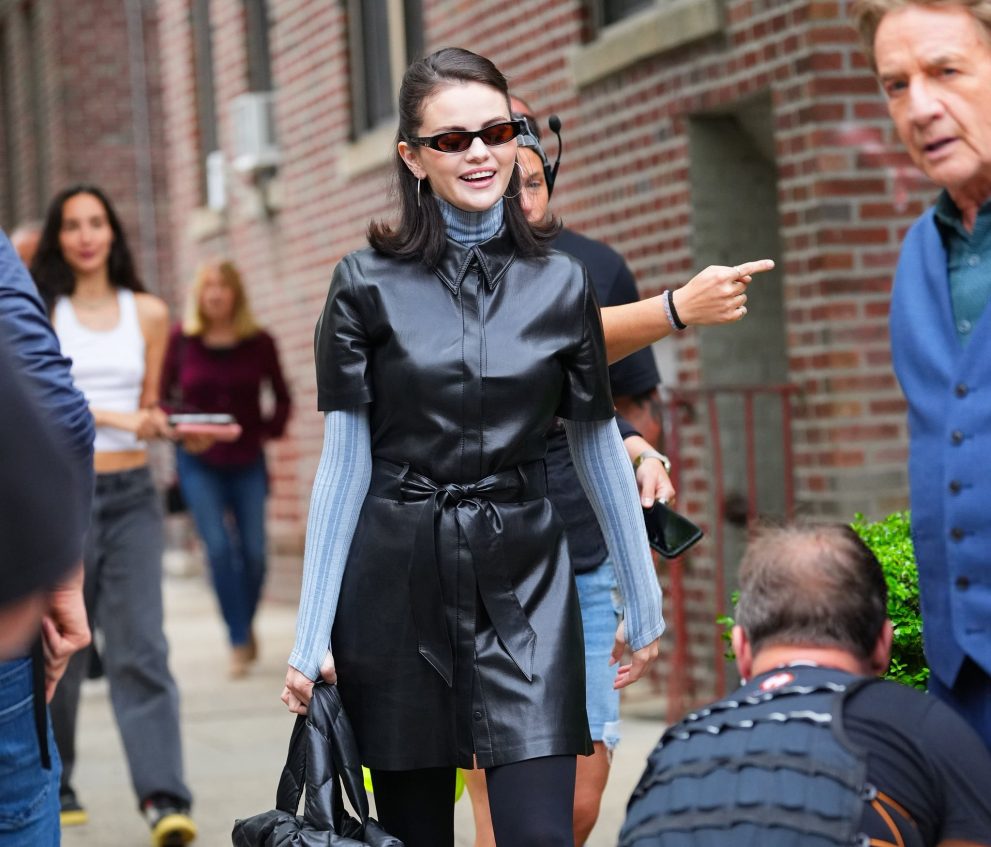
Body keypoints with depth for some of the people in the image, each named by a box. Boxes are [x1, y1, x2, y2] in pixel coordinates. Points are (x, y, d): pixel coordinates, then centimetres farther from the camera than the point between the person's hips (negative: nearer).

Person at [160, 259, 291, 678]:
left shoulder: (259, 343, -1)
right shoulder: (182, 340, -4)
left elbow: (281, 397, 9)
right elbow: (162, 396, 3)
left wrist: (270, 429, -7)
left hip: (247, 462, 1)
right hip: (199, 462, -1)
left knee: (254, 552, 2)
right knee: (219, 547, -13)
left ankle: (247, 624, 28)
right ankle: (239, 642, -6)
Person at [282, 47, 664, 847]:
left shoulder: (561, 283, 4)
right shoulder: (369, 285, -1)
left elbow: (599, 448, 10)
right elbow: (345, 460, -1)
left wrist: (645, 604, 13)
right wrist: (312, 636, -5)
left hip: (523, 581, 1)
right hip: (399, 580, -1)